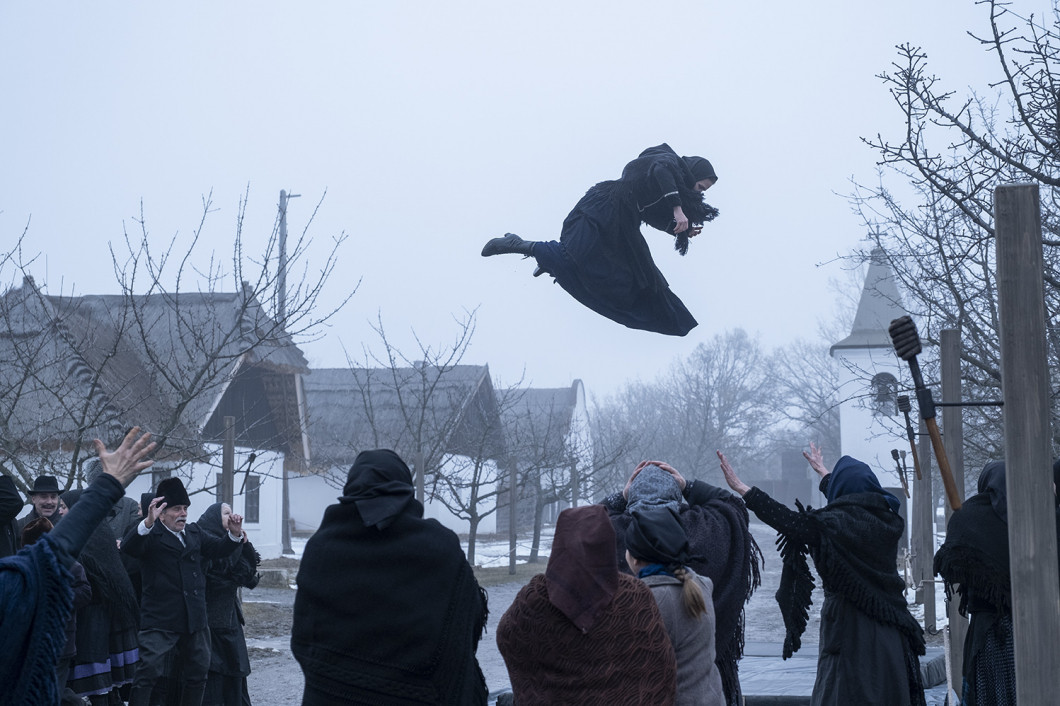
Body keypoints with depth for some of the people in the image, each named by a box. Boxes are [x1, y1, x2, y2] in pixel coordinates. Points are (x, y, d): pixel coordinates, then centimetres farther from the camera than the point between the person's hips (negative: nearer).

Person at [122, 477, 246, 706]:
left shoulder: (194, 532, 13)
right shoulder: (151, 535, -9)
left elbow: (218, 549, 12)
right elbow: (128, 547, -27)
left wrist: (234, 534, -9)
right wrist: (148, 522, -44)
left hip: (194, 618, 7)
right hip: (160, 620, -7)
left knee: (198, 672, 16)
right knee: (149, 671, -12)